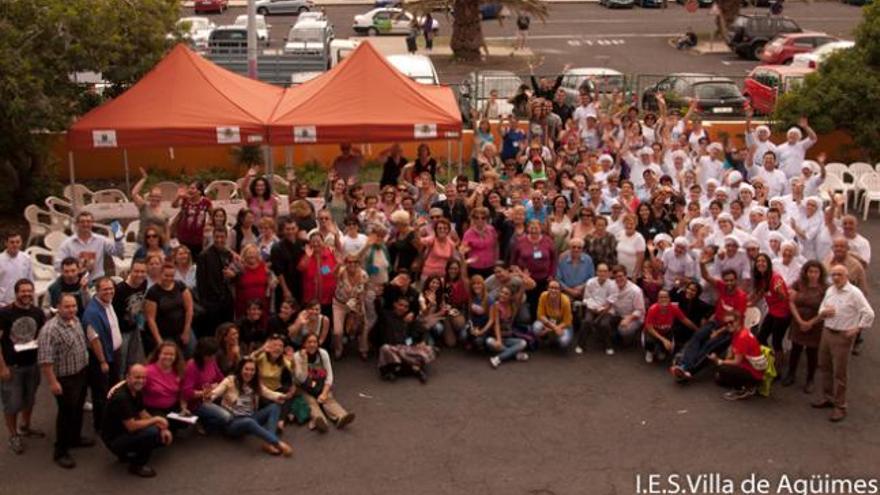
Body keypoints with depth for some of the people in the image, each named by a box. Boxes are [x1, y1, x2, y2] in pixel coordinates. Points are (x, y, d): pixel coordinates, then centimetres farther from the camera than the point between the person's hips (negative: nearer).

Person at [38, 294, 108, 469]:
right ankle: (60, 452, 12)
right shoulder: (50, 329, -25)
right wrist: (53, 382, -27)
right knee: (66, 413, 0)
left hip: (81, 374, 8)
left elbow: (92, 338, 11)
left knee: (78, 409, 21)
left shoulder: (78, 321, 1)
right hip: (65, 379, -8)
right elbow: (45, 359, -27)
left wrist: (102, 361, 10)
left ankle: (75, 438, 41)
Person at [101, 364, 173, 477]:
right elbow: (131, 426, -32)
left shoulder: (136, 391, 0)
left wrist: (162, 428, -2)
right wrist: (156, 419, -20)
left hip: (127, 432, 9)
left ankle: (127, 453, 15)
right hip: (114, 440, -9)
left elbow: (143, 414, 11)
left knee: (165, 436, 6)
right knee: (151, 432, -30)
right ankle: (137, 465, -8)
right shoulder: (121, 397, -28)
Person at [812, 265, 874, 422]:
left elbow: (869, 313, -16)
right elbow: (821, 310, 18)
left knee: (840, 372, -2)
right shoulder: (830, 290, 9)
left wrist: (857, 329, -17)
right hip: (827, 332, 7)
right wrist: (824, 312, -5)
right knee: (825, 366, 17)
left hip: (843, 336, -7)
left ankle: (840, 406, 7)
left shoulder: (854, 293, -14)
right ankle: (828, 397, 34)